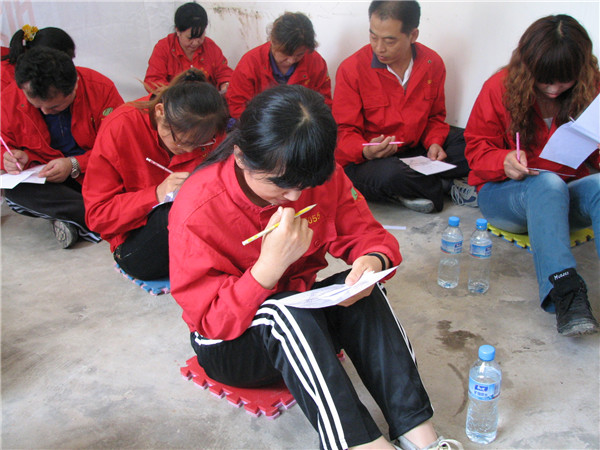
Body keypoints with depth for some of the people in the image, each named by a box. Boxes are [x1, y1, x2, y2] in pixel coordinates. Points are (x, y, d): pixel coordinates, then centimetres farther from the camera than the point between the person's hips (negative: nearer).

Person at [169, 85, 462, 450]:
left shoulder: (322, 177, -11)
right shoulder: (197, 211, -24)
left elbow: (365, 233, -2)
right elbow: (211, 321, -22)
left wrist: (373, 261, -28)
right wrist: (270, 265, -38)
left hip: (307, 322, 4)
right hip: (231, 344, -3)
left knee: (362, 289, -25)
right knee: (285, 310, -35)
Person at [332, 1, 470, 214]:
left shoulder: (432, 63, 1)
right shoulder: (351, 68, -11)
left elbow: (435, 116, 14)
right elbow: (345, 132, -10)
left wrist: (434, 143, -8)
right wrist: (366, 151, -32)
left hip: (415, 153, 5)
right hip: (366, 163, -4)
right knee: (389, 174, -39)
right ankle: (442, 186, -8)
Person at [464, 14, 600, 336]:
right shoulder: (501, 87, -6)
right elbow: (477, 148, -3)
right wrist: (504, 161, -25)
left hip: (565, 198, 3)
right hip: (503, 194, -2)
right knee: (547, 184, -36)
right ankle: (564, 292, -47)